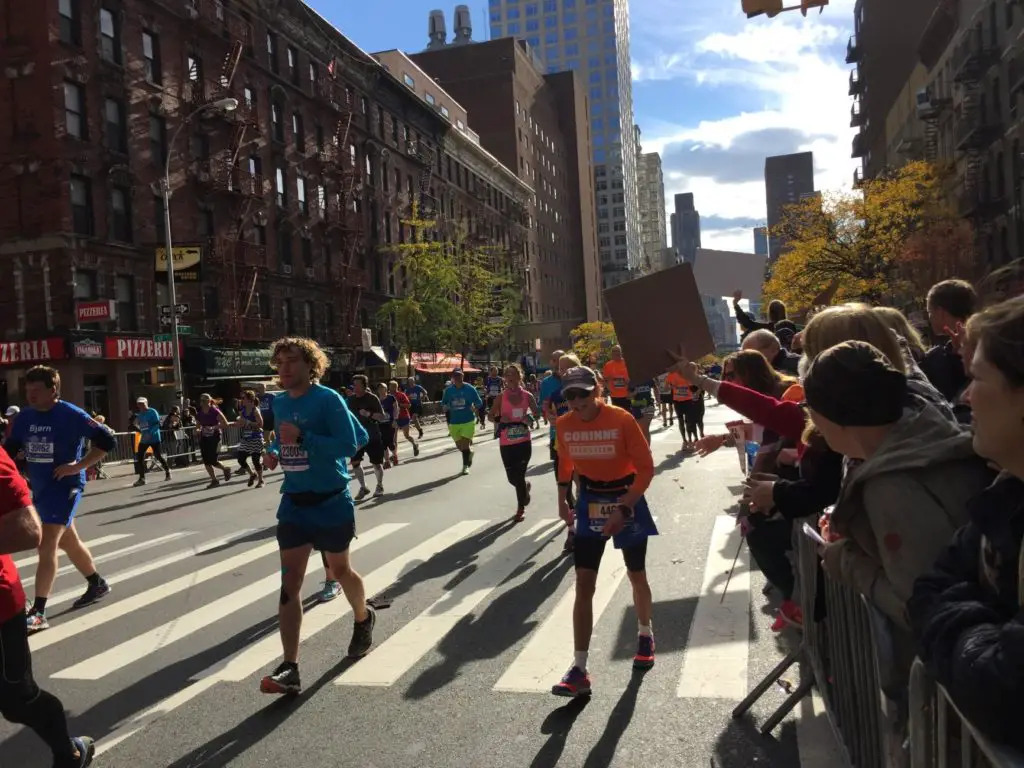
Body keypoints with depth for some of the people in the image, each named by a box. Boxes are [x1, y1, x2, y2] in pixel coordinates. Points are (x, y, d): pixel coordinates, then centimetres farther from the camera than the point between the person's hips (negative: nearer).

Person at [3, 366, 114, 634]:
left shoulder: (71, 415, -15)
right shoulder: (25, 417, 4)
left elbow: (106, 440, -16)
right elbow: (10, 448, 15)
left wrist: (78, 466, -20)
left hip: (64, 486, -8)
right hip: (40, 488, 8)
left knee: (47, 546, -14)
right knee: (68, 542, 20)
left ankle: (38, 613, -10)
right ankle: (97, 584, 39)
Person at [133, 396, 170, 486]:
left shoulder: (152, 411, -8)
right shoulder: (139, 415, 12)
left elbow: (157, 424, -16)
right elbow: (138, 426, 20)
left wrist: (150, 434, -25)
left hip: (154, 438, -6)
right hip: (144, 439, 6)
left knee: (158, 456, -1)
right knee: (139, 458, -2)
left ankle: (167, 472, 22)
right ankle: (142, 478, 4)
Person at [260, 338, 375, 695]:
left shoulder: (328, 399, -15)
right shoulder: (279, 403, 7)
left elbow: (349, 444, -22)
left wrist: (302, 437, -28)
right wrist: (274, 450, 2)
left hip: (331, 501, -5)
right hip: (293, 502, 5)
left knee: (340, 569, 14)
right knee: (289, 582, -3)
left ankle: (363, 619, 46)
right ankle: (290, 668, -3)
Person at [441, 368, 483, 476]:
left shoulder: (470, 389, -6)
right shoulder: (448, 390, 2)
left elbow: (479, 402, 0)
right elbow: (444, 403, 11)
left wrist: (474, 407, -20)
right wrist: (445, 407, -11)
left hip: (468, 420, -3)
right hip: (454, 422, 3)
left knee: (465, 443, -9)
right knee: (459, 445, 10)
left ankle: (465, 466, 5)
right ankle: (469, 452, 43)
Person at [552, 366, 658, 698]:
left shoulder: (622, 419, -20)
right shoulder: (564, 425, -8)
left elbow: (646, 467, -17)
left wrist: (623, 509, -23)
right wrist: (562, 500, 12)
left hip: (626, 499, -3)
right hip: (589, 502, 3)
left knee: (636, 576, 13)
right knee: (584, 584, -3)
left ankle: (645, 636, 42)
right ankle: (579, 670, -1)